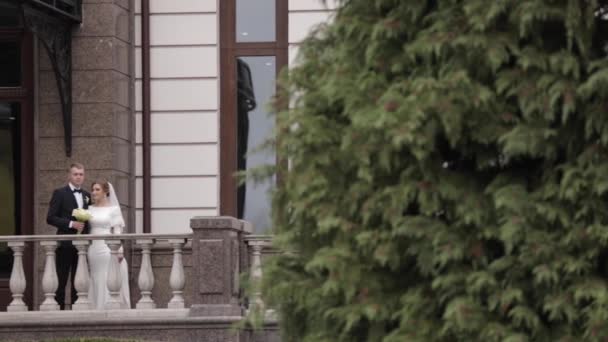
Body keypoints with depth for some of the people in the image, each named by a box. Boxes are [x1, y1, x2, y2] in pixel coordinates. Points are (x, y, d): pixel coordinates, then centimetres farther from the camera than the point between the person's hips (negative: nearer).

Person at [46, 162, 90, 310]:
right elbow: (50, 218, -8)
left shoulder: (86, 195, 16)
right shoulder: (60, 193, -1)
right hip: (66, 243, -5)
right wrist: (71, 224, -16)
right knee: (61, 280, -5)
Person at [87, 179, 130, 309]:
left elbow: (117, 231, -3)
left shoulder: (113, 209, 0)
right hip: (94, 249, 4)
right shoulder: (90, 209, 12)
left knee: (109, 284, -3)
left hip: (108, 249, -4)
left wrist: (119, 252, -10)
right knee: (96, 283, 4)